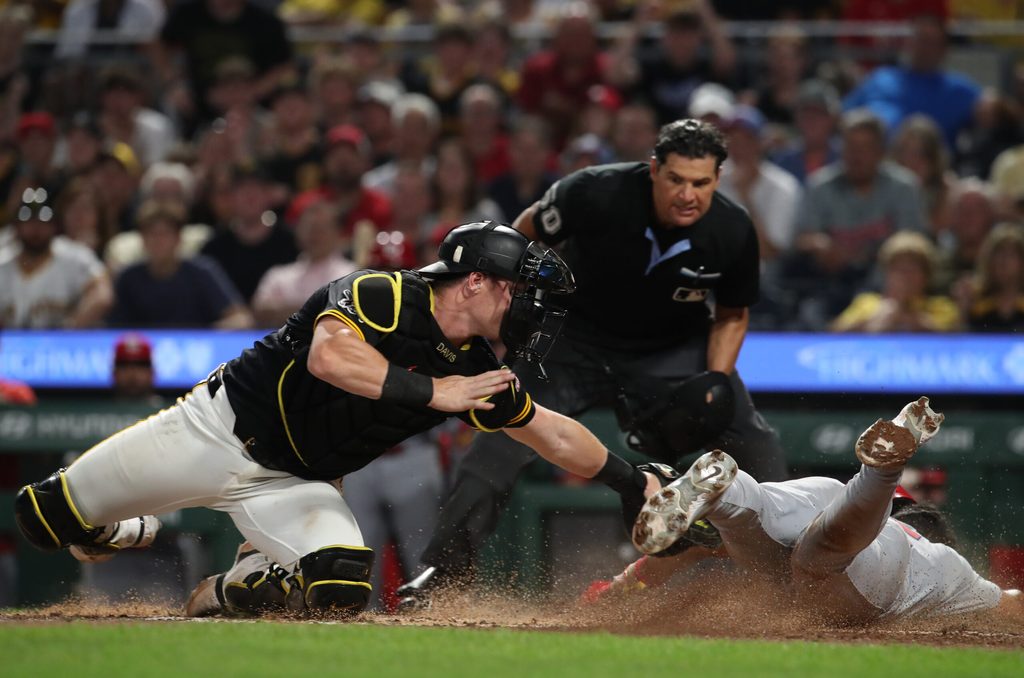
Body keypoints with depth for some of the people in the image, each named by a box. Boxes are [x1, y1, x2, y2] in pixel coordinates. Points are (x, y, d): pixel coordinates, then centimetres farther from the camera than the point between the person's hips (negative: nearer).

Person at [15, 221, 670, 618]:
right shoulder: (380, 296, -21)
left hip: (297, 484, 5)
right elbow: (329, 355, -39)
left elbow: (551, 431, 11)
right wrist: (432, 393, -34)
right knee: (45, 517, -5)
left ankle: (223, 593, 4)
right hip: (221, 428, -5)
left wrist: (632, 481, 12)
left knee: (340, 590, -26)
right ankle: (125, 534, 32)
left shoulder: (474, 367, 0)